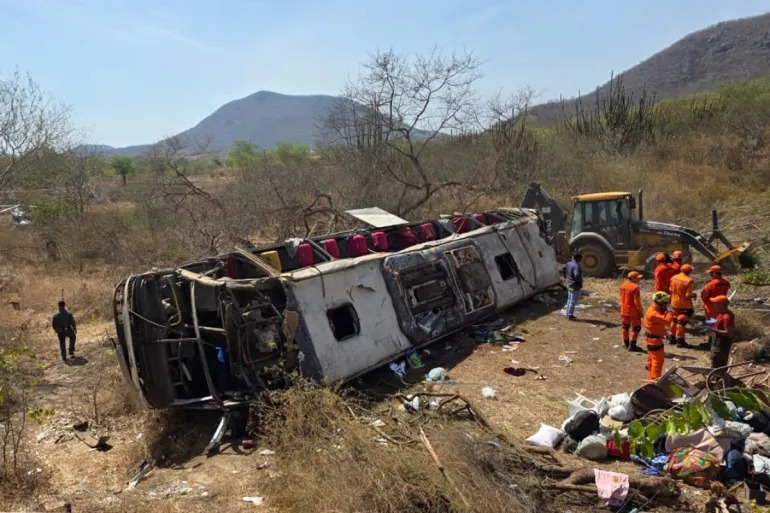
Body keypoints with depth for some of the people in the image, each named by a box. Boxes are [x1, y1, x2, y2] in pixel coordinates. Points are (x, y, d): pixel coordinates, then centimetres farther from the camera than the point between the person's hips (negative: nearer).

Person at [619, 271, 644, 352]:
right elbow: (637, 301, -20)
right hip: (633, 311, -8)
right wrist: (640, 310, -10)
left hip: (624, 311, 8)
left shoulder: (623, 286, 4)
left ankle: (626, 344, 27)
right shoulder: (635, 287, -21)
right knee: (636, 327, 3)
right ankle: (632, 345, 1)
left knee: (625, 326, 17)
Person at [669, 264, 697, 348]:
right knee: (682, 321, 0)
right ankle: (680, 341, 3)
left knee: (674, 320, 19)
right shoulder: (688, 281, -21)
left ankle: (672, 337, 29)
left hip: (675, 303, 7)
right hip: (685, 304, -7)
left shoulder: (674, 278, 0)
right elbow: (688, 295, -21)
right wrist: (694, 295, -2)